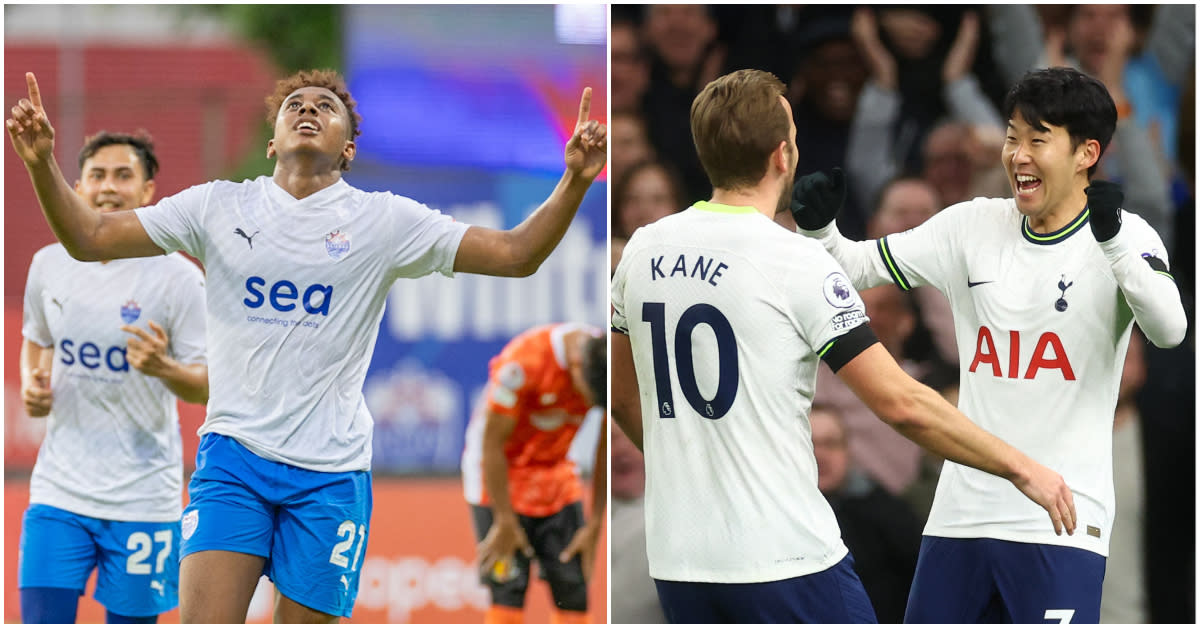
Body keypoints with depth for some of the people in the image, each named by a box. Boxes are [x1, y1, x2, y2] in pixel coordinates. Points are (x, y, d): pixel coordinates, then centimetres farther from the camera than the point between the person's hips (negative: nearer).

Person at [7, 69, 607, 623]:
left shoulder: (383, 220, 4)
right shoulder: (219, 207, 6)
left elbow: (514, 254, 0)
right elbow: (90, 238, 5)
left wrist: (575, 181, -16)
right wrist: (42, 163, -11)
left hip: (331, 472, 0)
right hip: (233, 454, 0)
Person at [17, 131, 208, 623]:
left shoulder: (178, 278, -8)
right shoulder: (49, 265, 4)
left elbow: (209, 384, -6)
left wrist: (164, 367, -27)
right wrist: (32, 386, 2)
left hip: (143, 498, -3)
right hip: (59, 489, 3)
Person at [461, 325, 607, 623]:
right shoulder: (523, 363, -30)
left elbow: (606, 451, -1)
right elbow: (492, 442, -20)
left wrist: (594, 526, -1)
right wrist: (504, 521, -15)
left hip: (558, 481, 5)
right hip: (500, 477, -5)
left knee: (574, 594, -2)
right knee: (508, 594, -13)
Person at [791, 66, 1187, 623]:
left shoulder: (1126, 237, -5)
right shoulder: (973, 227, 8)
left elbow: (1169, 330, -22)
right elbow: (858, 266, 10)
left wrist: (1113, 240, -36)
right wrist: (817, 227, -11)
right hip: (962, 510, 5)